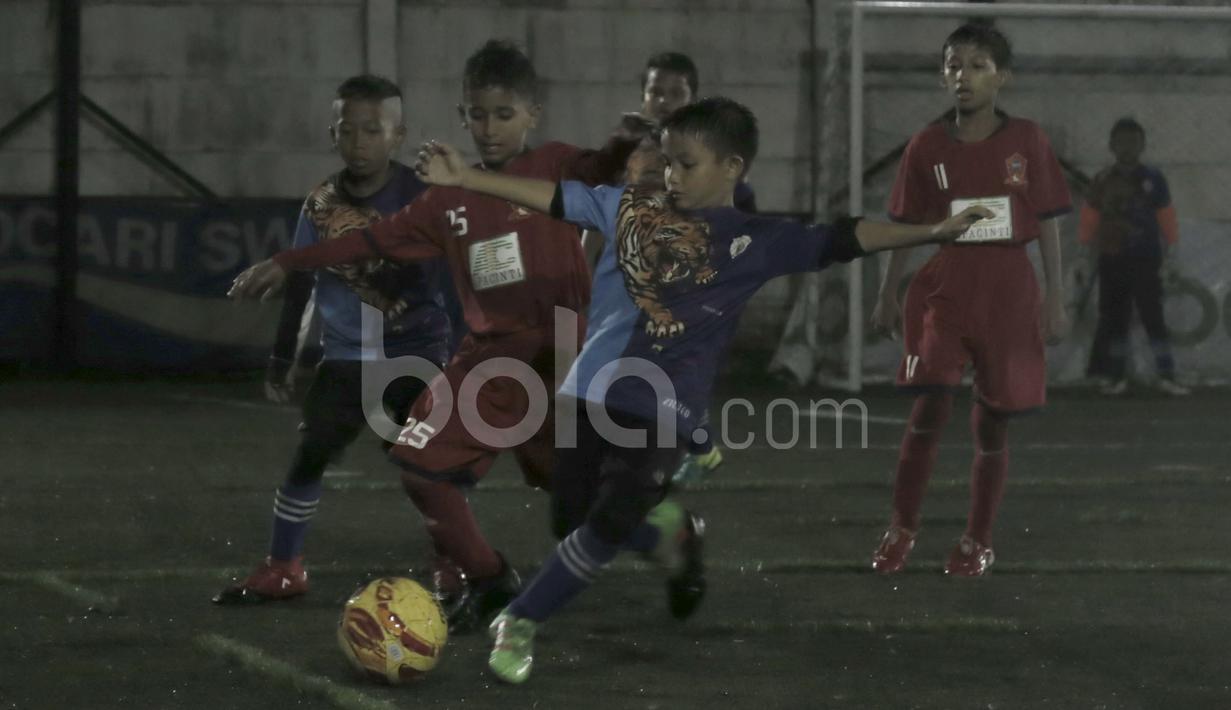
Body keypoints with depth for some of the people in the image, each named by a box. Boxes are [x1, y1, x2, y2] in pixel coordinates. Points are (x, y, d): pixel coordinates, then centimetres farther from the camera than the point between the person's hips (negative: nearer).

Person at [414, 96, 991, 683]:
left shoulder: (754, 240, -3)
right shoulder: (634, 209, 5)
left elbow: (840, 242, -9)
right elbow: (554, 198, 7)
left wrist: (930, 233, -20)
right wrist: (463, 178, 3)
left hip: (661, 409, -4)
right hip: (590, 389, 4)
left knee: (604, 531, -9)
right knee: (572, 518, 7)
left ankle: (519, 623, 9)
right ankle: (667, 530, 35)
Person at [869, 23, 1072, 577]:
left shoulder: (1026, 141, -1)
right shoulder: (928, 147, 1)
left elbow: (1047, 223, 3)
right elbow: (905, 227, 9)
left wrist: (1055, 298, 0)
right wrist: (887, 297, 10)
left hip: (1008, 291, 0)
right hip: (945, 286, 0)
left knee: (993, 420, 6)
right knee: (931, 405, -14)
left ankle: (978, 540, 20)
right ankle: (902, 527, 2)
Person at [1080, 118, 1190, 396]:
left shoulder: (1153, 179, 1)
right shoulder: (1102, 182, 5)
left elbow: (1166, 220, 4)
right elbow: (1089, 221, 9)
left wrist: (1164, 255, 3)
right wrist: (1093, 248, 4)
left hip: (1146, 259, -2)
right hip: (1112, 260, 2)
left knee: (1153, 317, -7)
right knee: (1115, 318, 5)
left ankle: (1167, 376, -8)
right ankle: (1116, 376, 10)